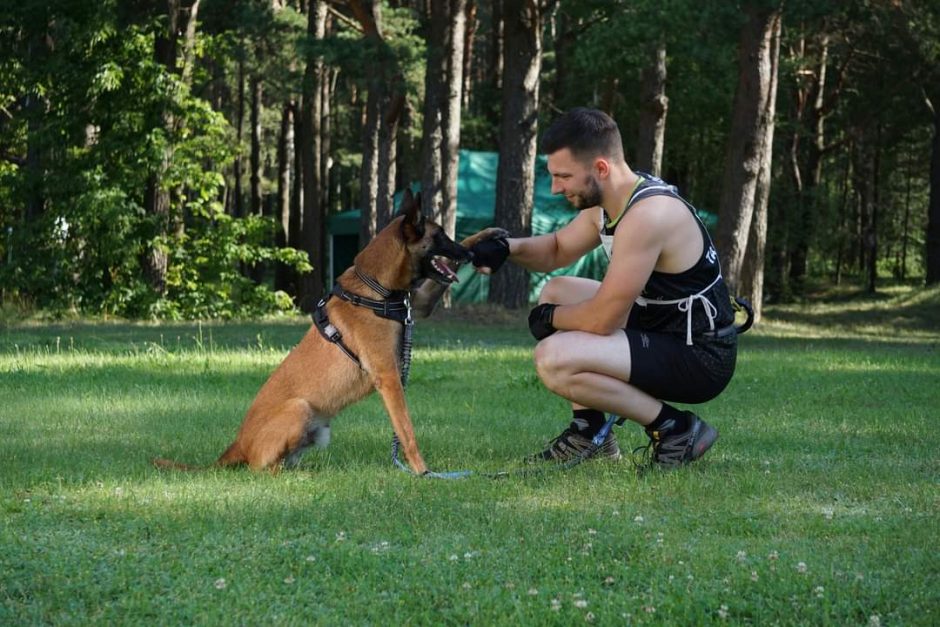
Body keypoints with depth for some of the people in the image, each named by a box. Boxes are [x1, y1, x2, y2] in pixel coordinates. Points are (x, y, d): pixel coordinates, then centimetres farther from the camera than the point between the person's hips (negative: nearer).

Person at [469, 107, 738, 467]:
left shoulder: (646, 215, -27)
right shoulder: (609, 200, 3)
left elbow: (602, 318, -26)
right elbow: (559, 250, 22)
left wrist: (550, 318, -5)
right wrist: (507, 247, 1)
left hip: (699, 358, -10)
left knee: (554, 360, -25)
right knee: (557, 292, 21)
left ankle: (676, 429, -10)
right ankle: (589, 428, 17)